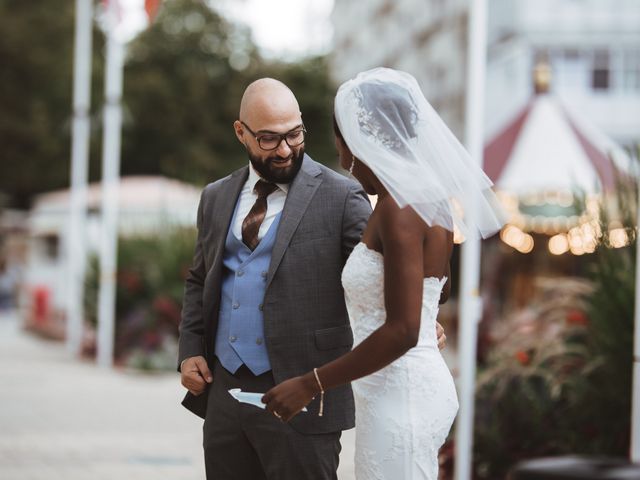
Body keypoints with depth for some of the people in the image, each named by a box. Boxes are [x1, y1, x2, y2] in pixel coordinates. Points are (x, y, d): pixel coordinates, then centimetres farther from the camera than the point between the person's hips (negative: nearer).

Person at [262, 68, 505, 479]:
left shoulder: (398, 210, -18)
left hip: (400, 398, -10)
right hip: (420, 384, 10)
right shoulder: (426, 197, 10)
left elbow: (402, 332, -24)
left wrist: (311, 385, -21)